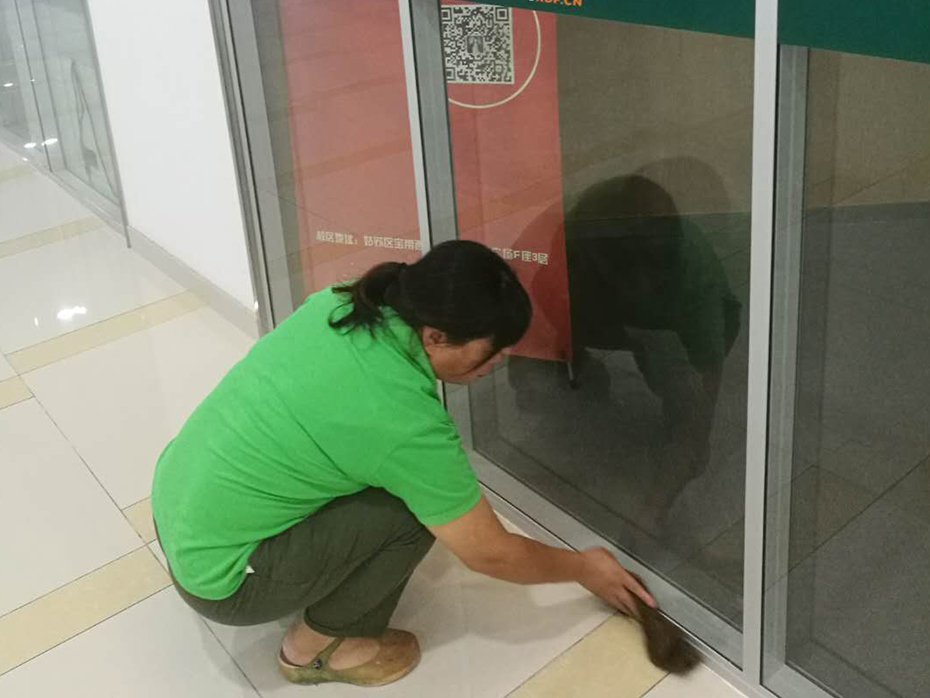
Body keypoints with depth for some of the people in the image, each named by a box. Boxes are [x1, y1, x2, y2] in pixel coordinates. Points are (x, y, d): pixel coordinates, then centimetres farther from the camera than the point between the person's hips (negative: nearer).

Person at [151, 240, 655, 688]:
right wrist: (586, 569, 4)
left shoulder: (335, 303, -6)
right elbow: (490, 555, -13)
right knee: (412, 510, -13)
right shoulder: (406, 422, -26)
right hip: (216, 579, -7)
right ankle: (316, 646, 6)